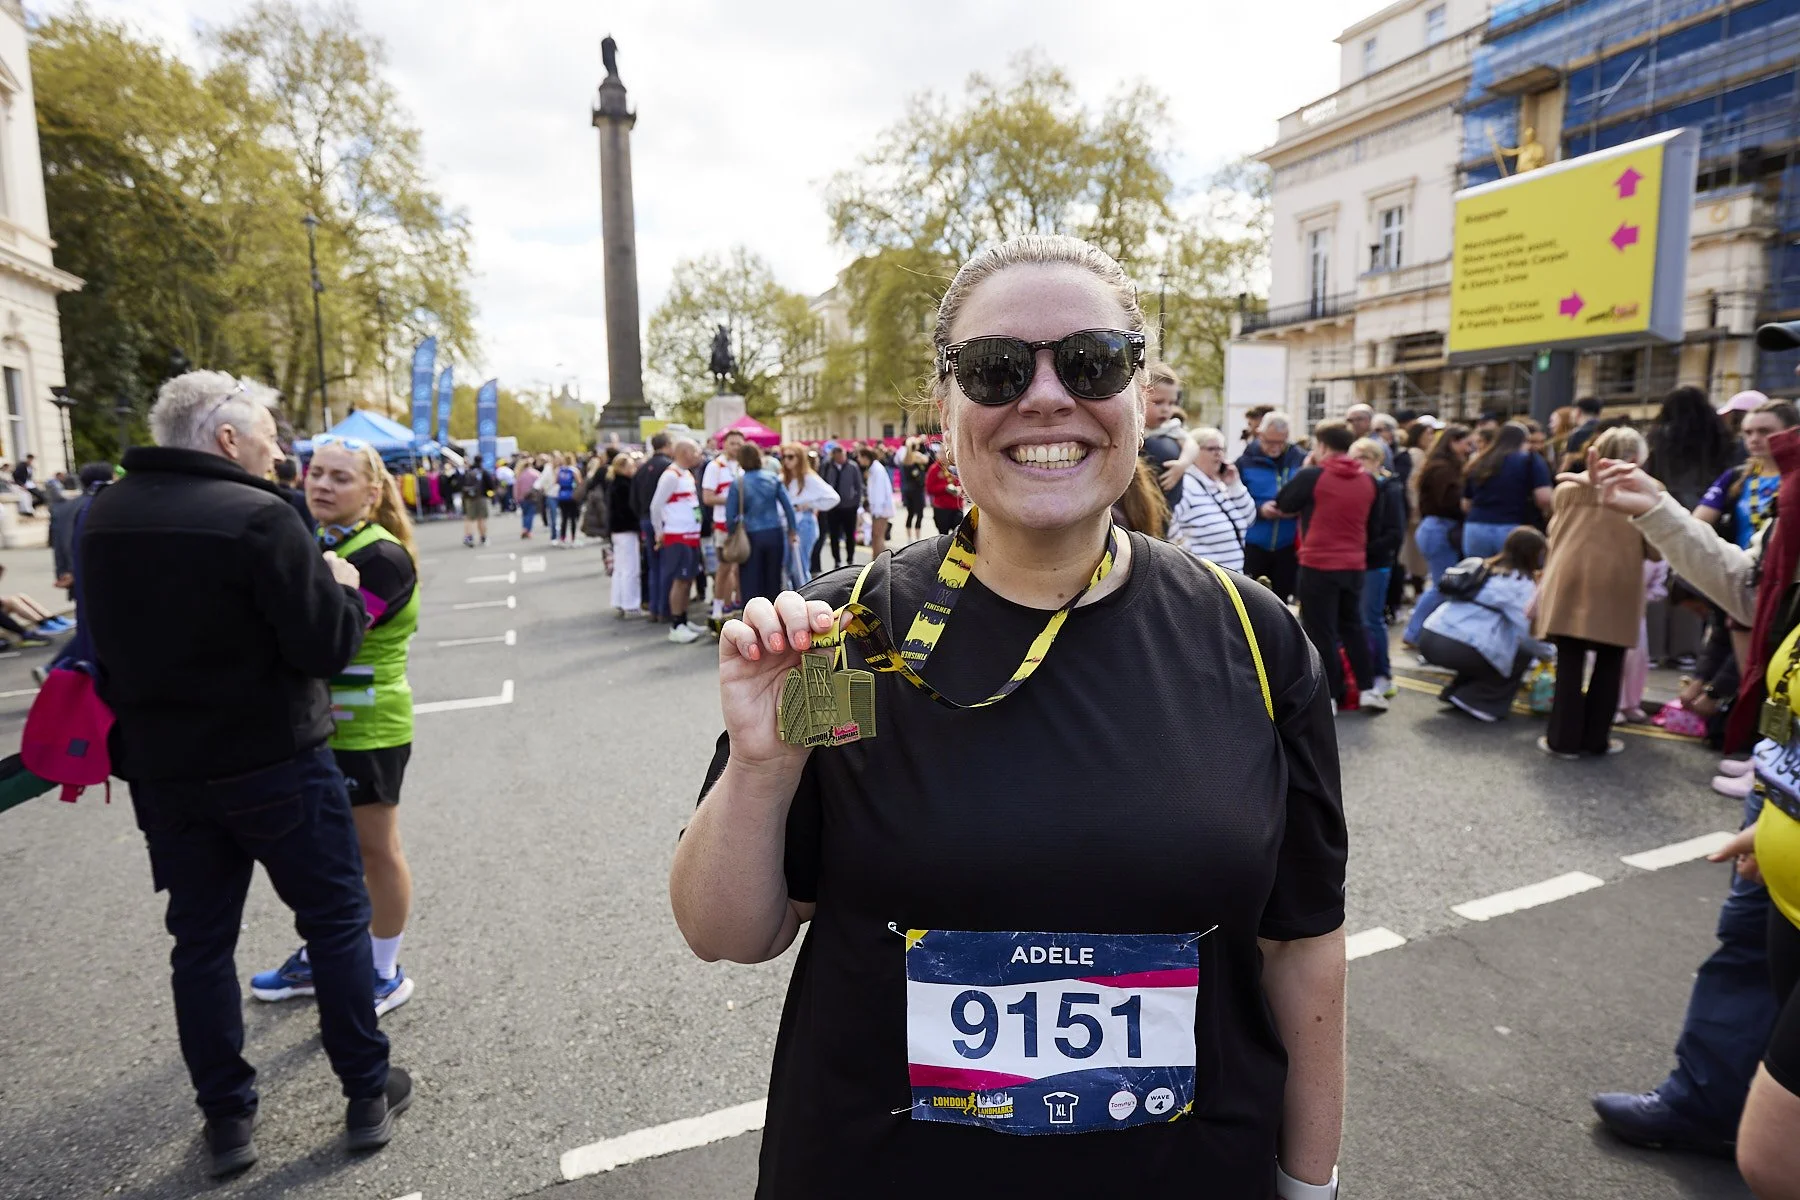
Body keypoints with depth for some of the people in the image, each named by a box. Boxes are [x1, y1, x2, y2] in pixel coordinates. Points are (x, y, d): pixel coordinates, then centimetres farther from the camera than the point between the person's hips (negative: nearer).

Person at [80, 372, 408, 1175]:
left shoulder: (104, 516, 4)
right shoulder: (258, 517, -20)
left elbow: (106, 640, 14)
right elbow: (327, 647, -20)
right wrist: (343, 588, -3)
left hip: (163, 767, 6)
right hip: (274, 762, -6)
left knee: (201, 939, 16)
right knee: (336, 920, 10)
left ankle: (226, 1119, 25)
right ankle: (368, 1096, 20)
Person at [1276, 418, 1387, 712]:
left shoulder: (1312, 476, -13)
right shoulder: (1367, 480, 6)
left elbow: (1283, 503, 0)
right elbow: (1374, 522, 16)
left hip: (1318, 565, -6)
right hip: (1354, 565, 6)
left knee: (1321, 632, 2)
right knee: (1352, 625, 20)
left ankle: (1327, 697, 8)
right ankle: (1368, 689, 21)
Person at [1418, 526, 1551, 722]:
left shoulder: (1484, 569, 22)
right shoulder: (1520, 583, -1)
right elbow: (1527, 633, -8)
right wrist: (1551, 651, 12)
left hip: (1429, 639, 8)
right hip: (1458, 648, -8)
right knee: (1523, 653, 10)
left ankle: (1456, 691, 22)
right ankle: (1478, 701, 4)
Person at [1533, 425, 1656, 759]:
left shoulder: (1568, 487, 13)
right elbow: (1655, 549, 7)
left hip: (1570, 577, 2)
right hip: (1616, 582, -2)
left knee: (1569, 663, 4)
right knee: (1608, 663, 10)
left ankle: (1563, 739, 5)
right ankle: (1596, 739, 14)